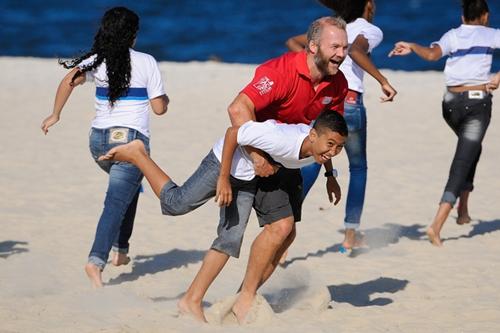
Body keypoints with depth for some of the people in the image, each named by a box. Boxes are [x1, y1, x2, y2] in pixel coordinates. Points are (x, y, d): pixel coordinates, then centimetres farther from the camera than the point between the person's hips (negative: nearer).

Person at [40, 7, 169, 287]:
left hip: (99, 140, 5)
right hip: (132, 140, -5)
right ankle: (96, 260, -28)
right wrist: (166, 98, 21)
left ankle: (120, 249, 26)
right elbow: (159, 108, -1)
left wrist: (55, 115, 0)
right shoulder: (146, 63, -3)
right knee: (117, 203, -10)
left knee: (129, 185, 30)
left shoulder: (97, 61, 5)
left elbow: (68, 82, -10)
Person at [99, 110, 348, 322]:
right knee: (176, 203, 2)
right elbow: (233, 133, -30)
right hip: (225, 161, -7)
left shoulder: (319, 146, -19)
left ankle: (192, 301, 9)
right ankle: (136, 154, 23)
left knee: (231, 240, 2)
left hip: (250, 178, 7)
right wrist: (223, 178, -26)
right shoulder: (282, 139, -41)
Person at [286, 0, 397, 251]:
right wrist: (383, 82, -20)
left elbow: (292, 42, 20)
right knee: (358, 167, 17)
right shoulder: (371, 31, 4)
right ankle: (350, 236, 18)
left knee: (309, 167, -1)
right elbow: (355, 51, -18)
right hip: (348, 100, -4)